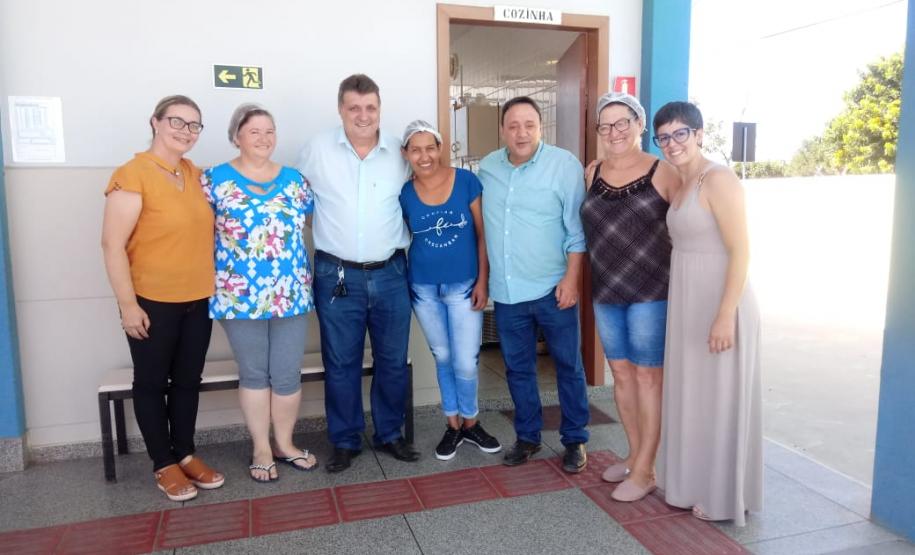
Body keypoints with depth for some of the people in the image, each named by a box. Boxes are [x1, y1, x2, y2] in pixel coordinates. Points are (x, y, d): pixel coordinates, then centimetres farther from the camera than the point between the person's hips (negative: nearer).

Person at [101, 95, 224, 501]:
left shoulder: (196, 175, 7)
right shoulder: (133, 175, -14)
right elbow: (112, 244, -15)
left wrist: (214, 285, 12)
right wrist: (128, 304, -16)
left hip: (198, 299, 6)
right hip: (152, 302, -6)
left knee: (188, 380, 15)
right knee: (151, 383, 11)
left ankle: (185, 453, 31)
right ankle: (164, 464, 24)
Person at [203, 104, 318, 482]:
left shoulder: (293, 179, 8)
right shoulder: (216, 179, -1)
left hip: (291, 294, 2)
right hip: (240, 295, -2)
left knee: (288, 374, 7)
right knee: (254, 374, 10)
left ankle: (284, 444, 27)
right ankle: (261, 449, 26)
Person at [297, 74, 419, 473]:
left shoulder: (399, 152, 2)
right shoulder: (317, 150, -3)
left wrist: (403, 243, 5)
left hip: (390, 274, 2)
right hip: (337, 275, -1)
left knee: (393, 360, 10)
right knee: (340, 363, 8)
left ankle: (390, 434, 29)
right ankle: (345, 441, 25)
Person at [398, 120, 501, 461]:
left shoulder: (467, 181, -9)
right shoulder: (404, 193, -3)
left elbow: (482, 234, -5)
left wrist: (483, 280, -8)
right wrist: (402, 284, 4)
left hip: (464, 286, -2)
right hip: (423, 289, 2)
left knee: (466, 362, 1)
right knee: (442, 357, 14)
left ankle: (470, 422, 26)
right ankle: (453, 424, 30)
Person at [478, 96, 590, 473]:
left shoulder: (564, 165, -8)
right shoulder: (486, 168, 5)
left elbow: (577, 228, -8)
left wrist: (571, 278, -13)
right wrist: (483, 278, 11)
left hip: (552, 288, -4)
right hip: (506, 291, 4)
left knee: (568, 366, 7)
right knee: (518, 368, 14)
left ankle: (575, 440, 23)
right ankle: (527, 436, 31)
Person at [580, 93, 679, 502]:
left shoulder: (663, 173, -7)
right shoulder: (592, 174, 7)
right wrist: (582, 280, 9)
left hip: (651, 292, -5)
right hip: (605, 293, 5)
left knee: (647, 376, 2)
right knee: (621, 373, 13)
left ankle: (644, 471, 13)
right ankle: (635, 454, 30)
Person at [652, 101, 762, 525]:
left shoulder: (718, 179, -15)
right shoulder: (679, 184, 11)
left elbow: (741, 251, -19)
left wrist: (726, 316, -23)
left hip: (719, 304, -8)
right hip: (686, 305, 8)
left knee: (719, 400, 4)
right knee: (691, 396, 17)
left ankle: (723, 498, 22)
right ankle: (694, 485, 33)